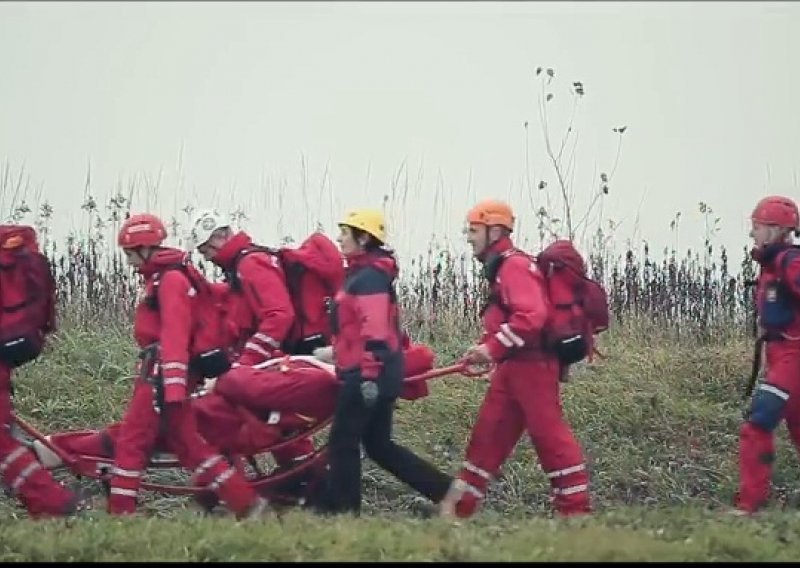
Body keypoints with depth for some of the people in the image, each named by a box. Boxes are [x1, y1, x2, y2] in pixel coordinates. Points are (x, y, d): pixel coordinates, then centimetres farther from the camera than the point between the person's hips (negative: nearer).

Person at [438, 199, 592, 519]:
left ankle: (576, 510, -1)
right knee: (487, 435, 10)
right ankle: (459, 507, 14)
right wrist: (486, 350, 13)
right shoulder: (502, 268, 19)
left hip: (531, 366, -10)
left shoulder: (514, 266, -14)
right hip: (511, 368, 10)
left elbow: (531, 316, -26)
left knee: (550, 435, -6)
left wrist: (493, 348, -21)